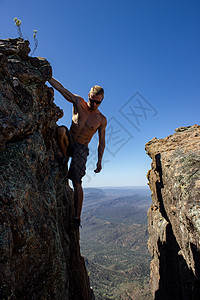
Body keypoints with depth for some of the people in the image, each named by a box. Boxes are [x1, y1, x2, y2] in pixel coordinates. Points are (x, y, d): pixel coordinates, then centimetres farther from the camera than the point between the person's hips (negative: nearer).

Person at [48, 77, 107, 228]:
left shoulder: (102, 120, -3)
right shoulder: (78, 102, -1)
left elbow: (102, 142, 3)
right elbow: (60, 87, 2)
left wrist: (99, 161, -1)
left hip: (81, 149, -2)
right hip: (68, 142, 2)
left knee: (77, 183, -10)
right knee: (61, 130, -34)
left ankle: (77, 217, 5)